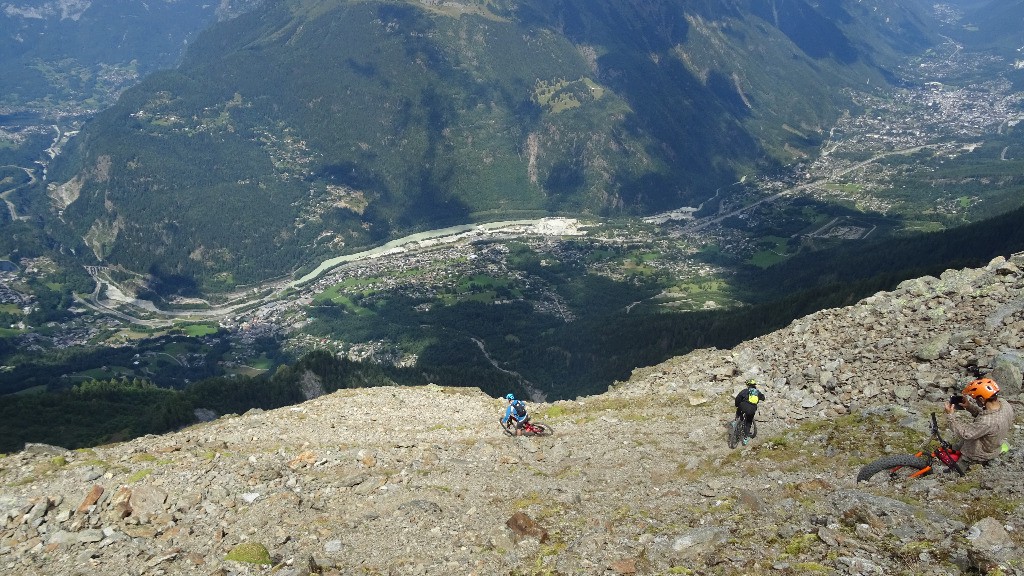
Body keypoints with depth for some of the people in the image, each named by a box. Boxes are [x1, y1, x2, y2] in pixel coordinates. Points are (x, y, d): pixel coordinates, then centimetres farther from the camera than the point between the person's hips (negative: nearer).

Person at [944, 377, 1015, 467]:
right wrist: (970, 407, -9)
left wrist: (951, 415, -22)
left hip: (981, 455, -7)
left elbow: (965, 434, -27)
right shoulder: (1006, 405, -19)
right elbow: (986, 414, 1)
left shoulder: (987, 422, -42)